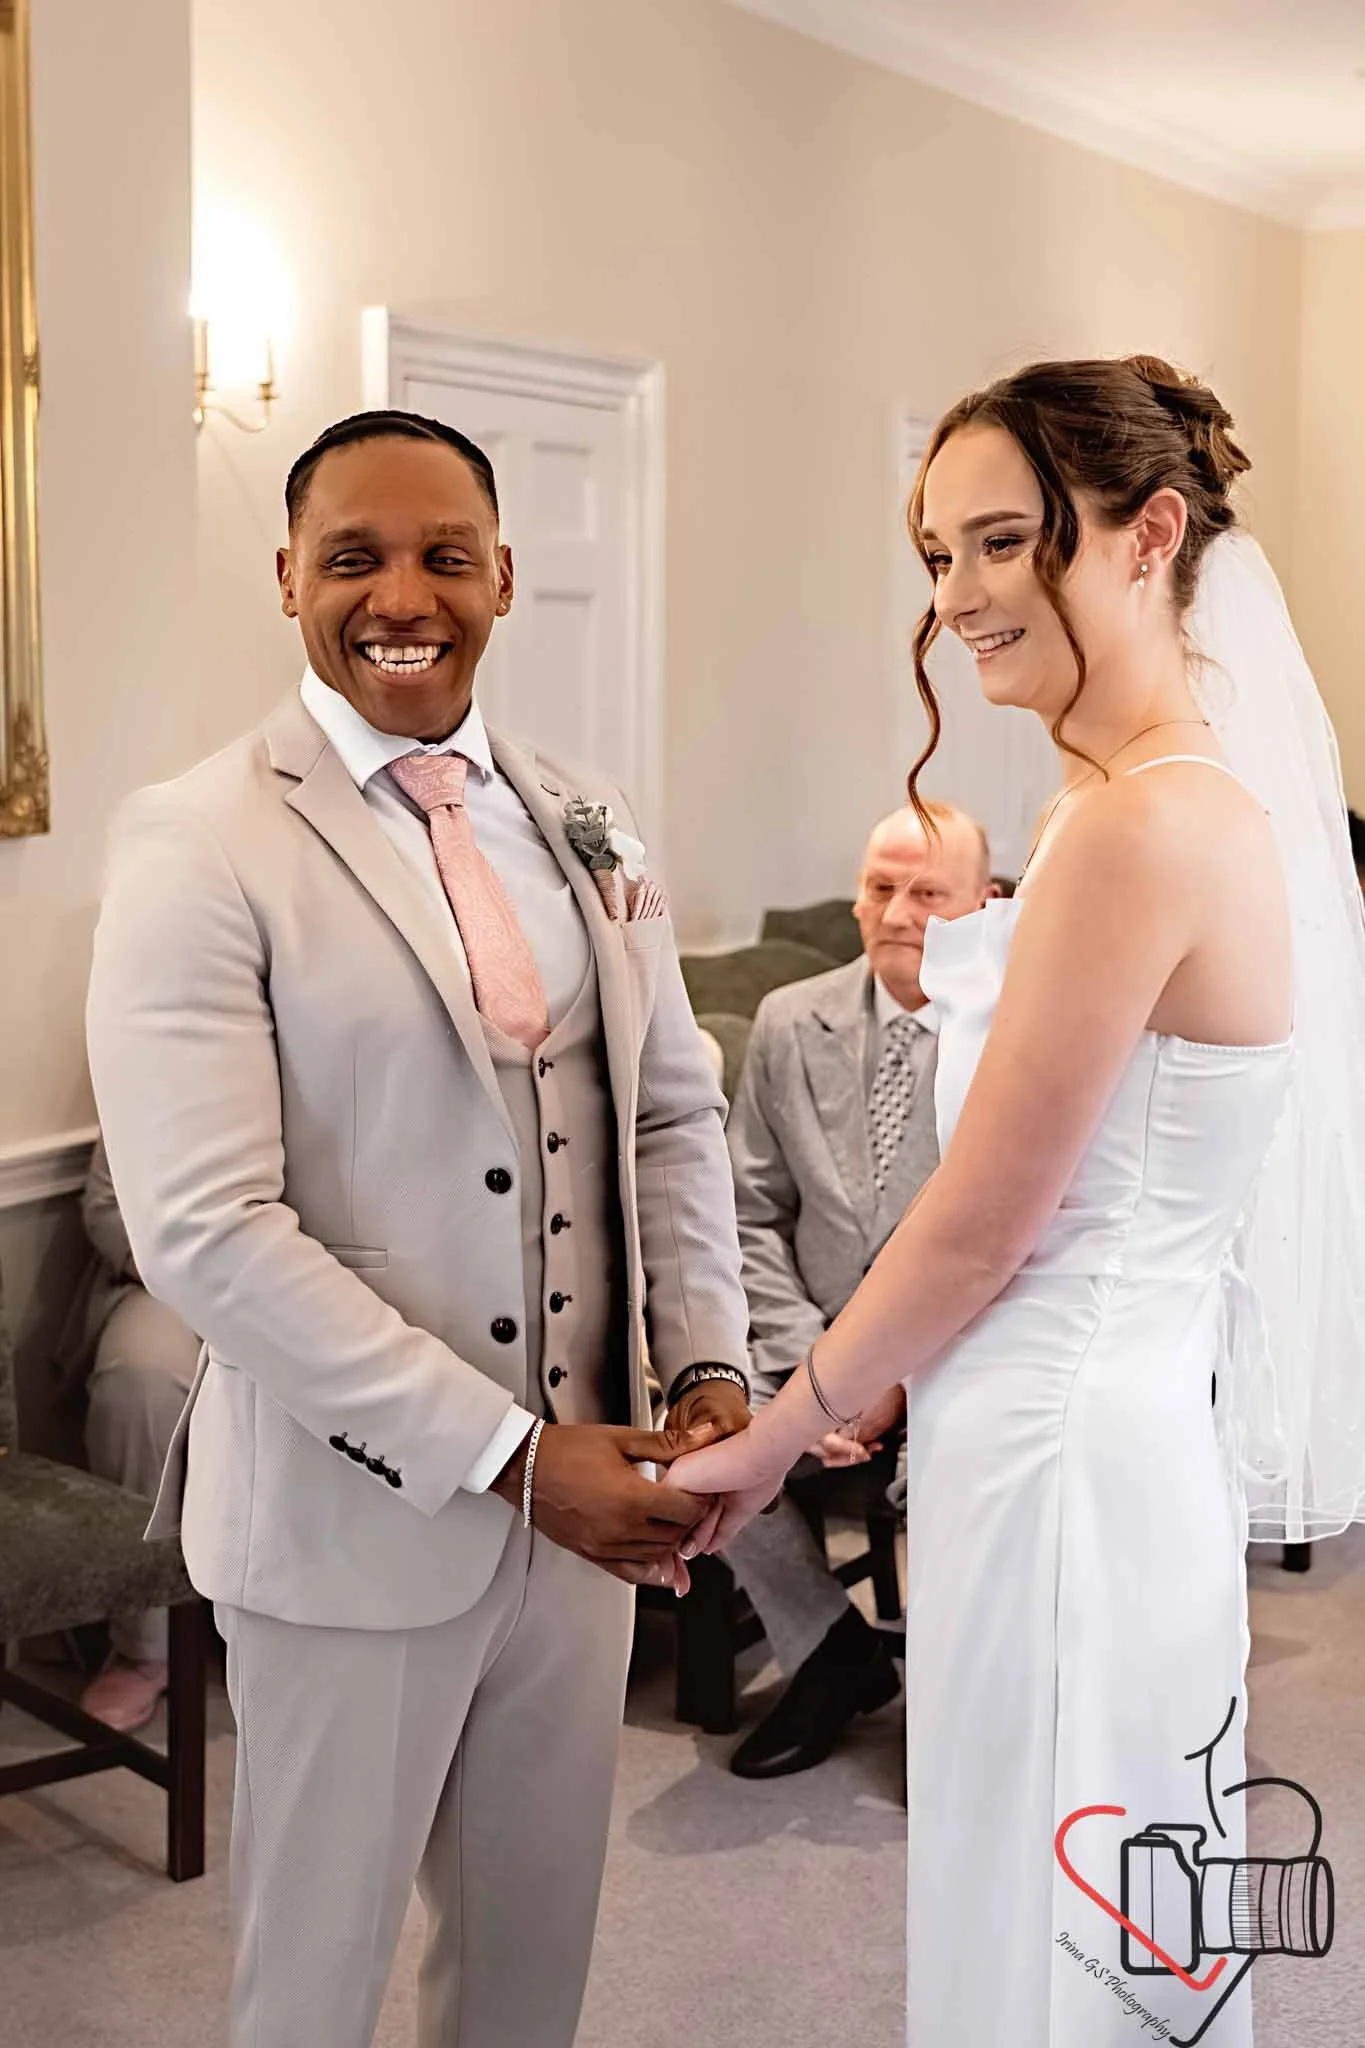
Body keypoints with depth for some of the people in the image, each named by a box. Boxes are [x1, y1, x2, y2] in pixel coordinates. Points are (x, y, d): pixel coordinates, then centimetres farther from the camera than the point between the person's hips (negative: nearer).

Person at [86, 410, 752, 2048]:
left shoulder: (580, 828, 5)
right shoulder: (199, 847, -13)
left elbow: (674, 1114, 11)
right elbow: (202, 1230, -19)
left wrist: (707, 1371, -5)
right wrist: (508, 1456, -20)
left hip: (582, 1483, 5)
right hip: (354, 1508, -5)